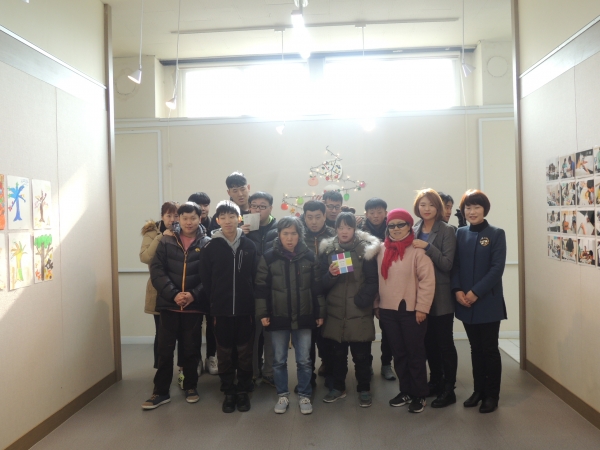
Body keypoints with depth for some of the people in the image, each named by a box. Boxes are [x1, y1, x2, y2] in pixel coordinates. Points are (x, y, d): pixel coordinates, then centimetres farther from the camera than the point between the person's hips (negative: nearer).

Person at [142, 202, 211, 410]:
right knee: (165, 348, 6)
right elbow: (157, 270, -4)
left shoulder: (207, 244, -1)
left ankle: (191, 386, 27)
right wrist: (173, 294, -15)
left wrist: (194, 294, -17)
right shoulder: (166, 241, 1)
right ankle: (161, 391, 18)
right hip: (169, 304, 1)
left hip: (194, 306, -1)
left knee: (191, 348, 10)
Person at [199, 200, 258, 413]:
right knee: (225, 352, 10)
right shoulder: (210, 247, -1)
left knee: (244, 352, 9)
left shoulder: (249, 246, 0)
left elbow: (255, 277, 0)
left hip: (245, 309, 0)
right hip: (221, 310, 0)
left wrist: (254, 305, -4)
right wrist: (213, 305, -2)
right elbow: (206, 280, 0)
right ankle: (228, 392, 24)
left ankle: (243, 390, 24)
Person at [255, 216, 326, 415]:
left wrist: (320, 313, 2)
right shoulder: (269, 257, -4)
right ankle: (282, 395, 27)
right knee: (279, 360, 11)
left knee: (304, 360, 8)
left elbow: (317, 287, 3)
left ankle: (304, 395, 24)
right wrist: (262, 313, -5)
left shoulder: (309, 257, -1)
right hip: (278, 317, 0)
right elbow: (261, 287, -1)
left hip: (303, 317, 0)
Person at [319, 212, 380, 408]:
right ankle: (338, 387, 28)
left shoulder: (365, 249, -2)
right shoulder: (327, 250, 4)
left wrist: (363, 300, -17)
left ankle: (364, 389, 21)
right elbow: (322, 283, 2)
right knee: (337, 353, 11)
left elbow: (372, 281, -6)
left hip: (359, 312, -2)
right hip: (335, 311, 2)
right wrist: (330, 274, -18)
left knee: (361, 354, 4)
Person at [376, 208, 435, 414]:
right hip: (388, 310, 5)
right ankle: (405, 391, 29)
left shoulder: (418, 250, -10)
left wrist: (422, 308, -15)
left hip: (411, 311, -5)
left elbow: (427, 280, -13)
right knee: (398, 354, 15)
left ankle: (419, 395, 21)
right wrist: (376, 304, 12)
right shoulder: (382, 250, 7)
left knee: (415, 354, 7)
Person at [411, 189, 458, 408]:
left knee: (445, 343, 3)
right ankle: (435, 381, 30)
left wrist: (427, 247, -22)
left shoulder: (447, 231, -8)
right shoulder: (414, 231, 6)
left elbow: (447, 264, -15)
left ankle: (448, 389, 14)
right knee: (429, 342, 15)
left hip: (441, 296, -5)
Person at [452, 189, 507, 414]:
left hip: (488, 302, -3)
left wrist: (476, 292, -17)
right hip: (465, 302, 4)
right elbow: (455, 265, 4)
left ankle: (492, 395, 17)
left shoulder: (496, 234, -4)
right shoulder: (460, 234, 7)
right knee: (476, 348, 14)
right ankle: (479, 390, 26)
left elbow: (497, 268, -11)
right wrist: (457, 290, -11)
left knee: (490, 349, 4)